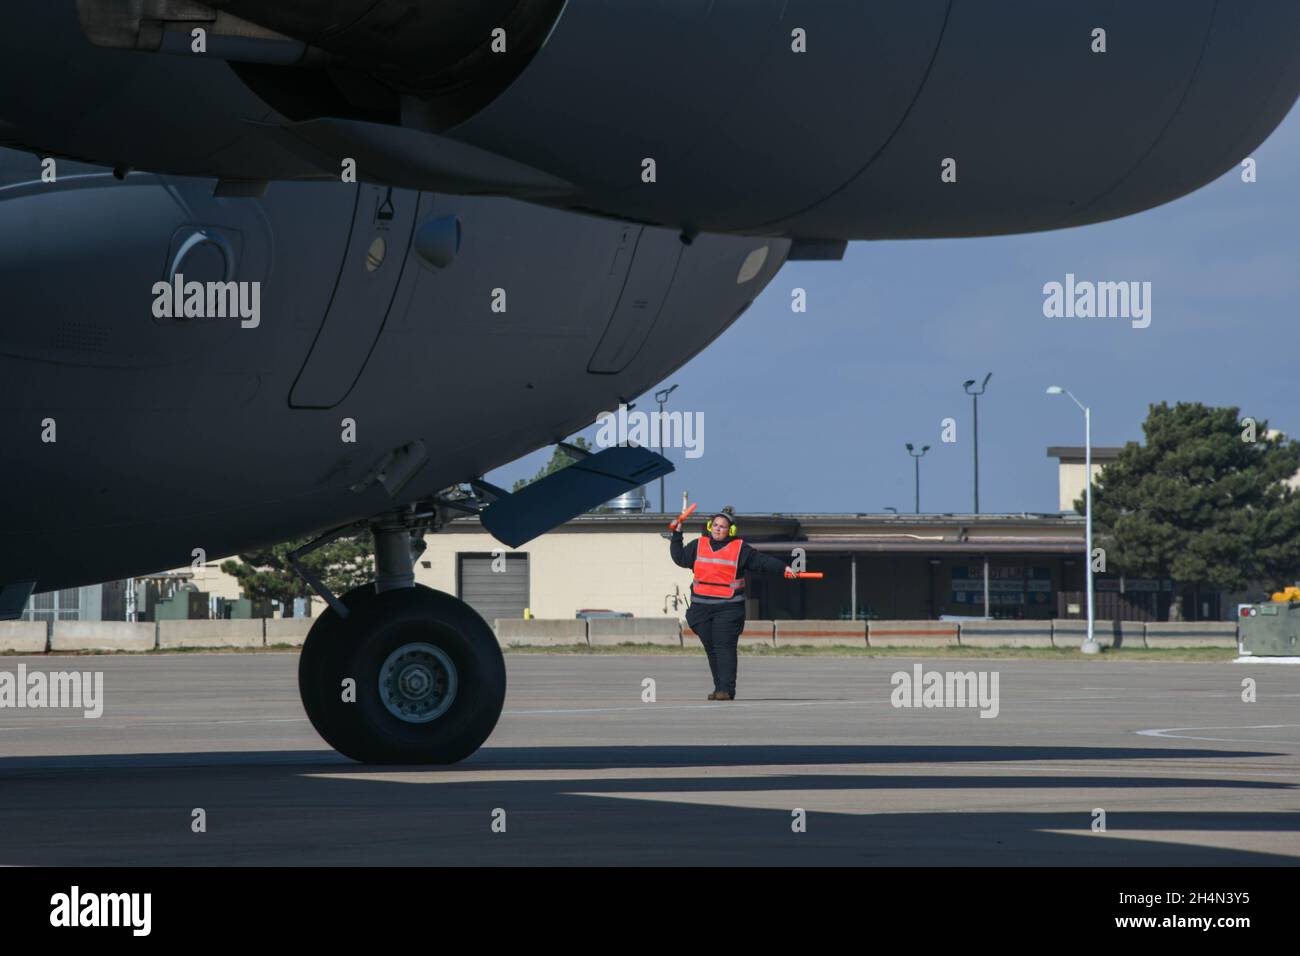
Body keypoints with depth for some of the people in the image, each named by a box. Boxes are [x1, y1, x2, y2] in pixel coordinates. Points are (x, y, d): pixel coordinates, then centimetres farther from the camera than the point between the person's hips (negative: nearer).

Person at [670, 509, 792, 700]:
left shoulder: (739, 548, 4)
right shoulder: (698, 545, 14)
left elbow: (762, 561, 5)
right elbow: (680, 558, 14)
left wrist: (783, 568, -2)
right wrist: (677, 535, 10)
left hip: (729, 607, -4)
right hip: (702, 606, 4)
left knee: (724, 647, -13)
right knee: (711, 648, 7)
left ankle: (726, 689, -15)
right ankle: (719, 688, 15)